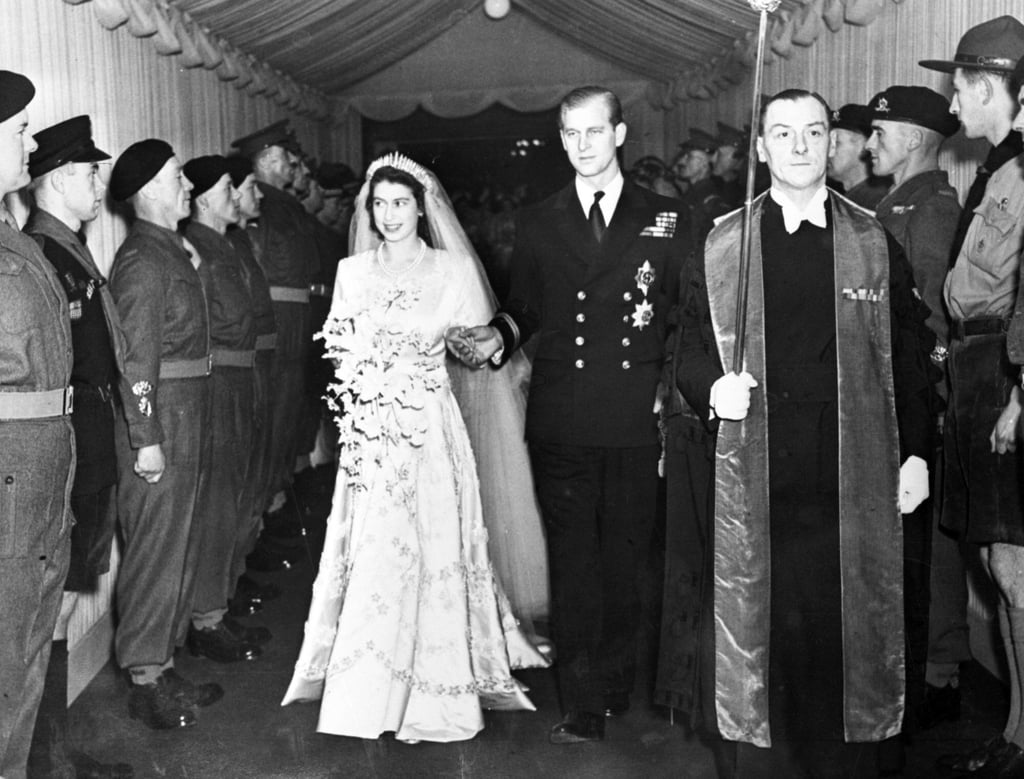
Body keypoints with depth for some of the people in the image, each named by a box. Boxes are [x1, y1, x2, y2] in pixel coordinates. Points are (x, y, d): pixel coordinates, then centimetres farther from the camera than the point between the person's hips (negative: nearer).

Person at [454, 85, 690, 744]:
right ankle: (583, 706, 14)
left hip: (636, 424, -1)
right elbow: (525, 309, 14)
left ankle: (615, 686, 27)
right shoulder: (538, 224, 10)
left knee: (624, 562, 8)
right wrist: (499, 336, -6)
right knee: (574, 566, 4)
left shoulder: (667, 220, 6)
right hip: (561, 424, 1)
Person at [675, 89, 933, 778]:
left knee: (851, 623, 6)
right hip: (755, 470, 0)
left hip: (855, 471, 1)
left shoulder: (874, 242, 6)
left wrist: (916, 453, 2)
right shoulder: (723, 244, 6)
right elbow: (691, 351, 8)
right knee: (755, 620, 3)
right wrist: (712, 387, -13)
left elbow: (909, 356, 7)